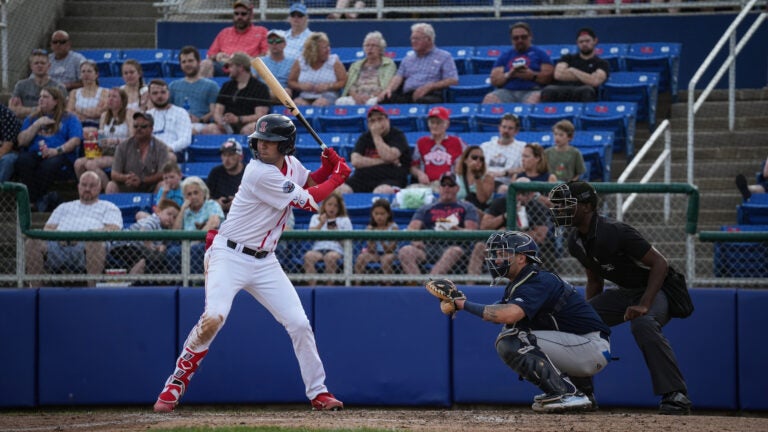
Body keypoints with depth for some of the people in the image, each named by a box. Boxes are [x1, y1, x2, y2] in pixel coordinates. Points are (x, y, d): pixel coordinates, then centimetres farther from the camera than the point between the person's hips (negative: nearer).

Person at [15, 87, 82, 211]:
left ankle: (32, 201, -31)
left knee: (50, 164, -40)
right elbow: (22, 141, 14)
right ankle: (37, 201, -38)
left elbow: (75, 141, 0)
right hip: (34, 154, 3)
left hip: (60, 155, -3)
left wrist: (57, 150, -16)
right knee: (23, 160, -34)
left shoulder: (69, 119, 16)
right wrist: (37, 125, 4)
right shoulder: (32, 119, 27)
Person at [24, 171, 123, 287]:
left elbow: (112, 230, 8)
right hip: (59, 245, 3)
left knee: (94, 242, -42)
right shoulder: (64, 207, 38)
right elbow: (47, 229, 26)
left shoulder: (109, 207, 28)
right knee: (34, 240, -29)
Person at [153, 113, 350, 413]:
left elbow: (309, 183, 24)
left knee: (299, 323, 1)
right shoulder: (261, 173, -20)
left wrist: (327, 168, 3)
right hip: (230, 256, -7)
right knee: (214, 317, -25)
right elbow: (308, 201, -15)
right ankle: (174, 387, -13)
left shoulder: (290, 164, 4)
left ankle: (318, 393, 14)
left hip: (264, 261, 7)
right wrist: (338, 177, -3)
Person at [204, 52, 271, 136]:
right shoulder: (227, 86, 21)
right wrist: (220, 121, -11)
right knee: (210, 128, -26)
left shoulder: (260, 87, 4)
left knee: (248, 129, -39)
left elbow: (260, 116, -7)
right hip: (228, 128, 4)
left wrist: (238, 119, -22)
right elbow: (217, 112, 14)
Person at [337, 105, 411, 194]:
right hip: (363, 178, 4)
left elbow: (388, 157, -13)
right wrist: (382, 161, -5)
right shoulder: (364, 138, 18)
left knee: (382, 191, -40)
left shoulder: (397, 136, 6)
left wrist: (376, 136, -4)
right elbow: (356, 161, 1)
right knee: (340, 190, -24)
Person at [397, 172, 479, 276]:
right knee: (405, 251, -31)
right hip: (427, 247, 2)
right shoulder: (426, 209, 28)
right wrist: (415, 240, -11)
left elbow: (471, 231, 8)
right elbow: (412, 228, 14)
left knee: (455, 251, -40)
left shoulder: (467, 208, 24)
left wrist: (459, 231, -16)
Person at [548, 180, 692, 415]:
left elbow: (659, 263, -26)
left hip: (657, 289, -9)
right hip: (623, 293, 9)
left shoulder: (615, 232, -27)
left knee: (642, 323, -39)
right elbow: (594, 280, 14)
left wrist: (644, 305, -34)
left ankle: (676, 395, -37)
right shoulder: (575, 241, -1)